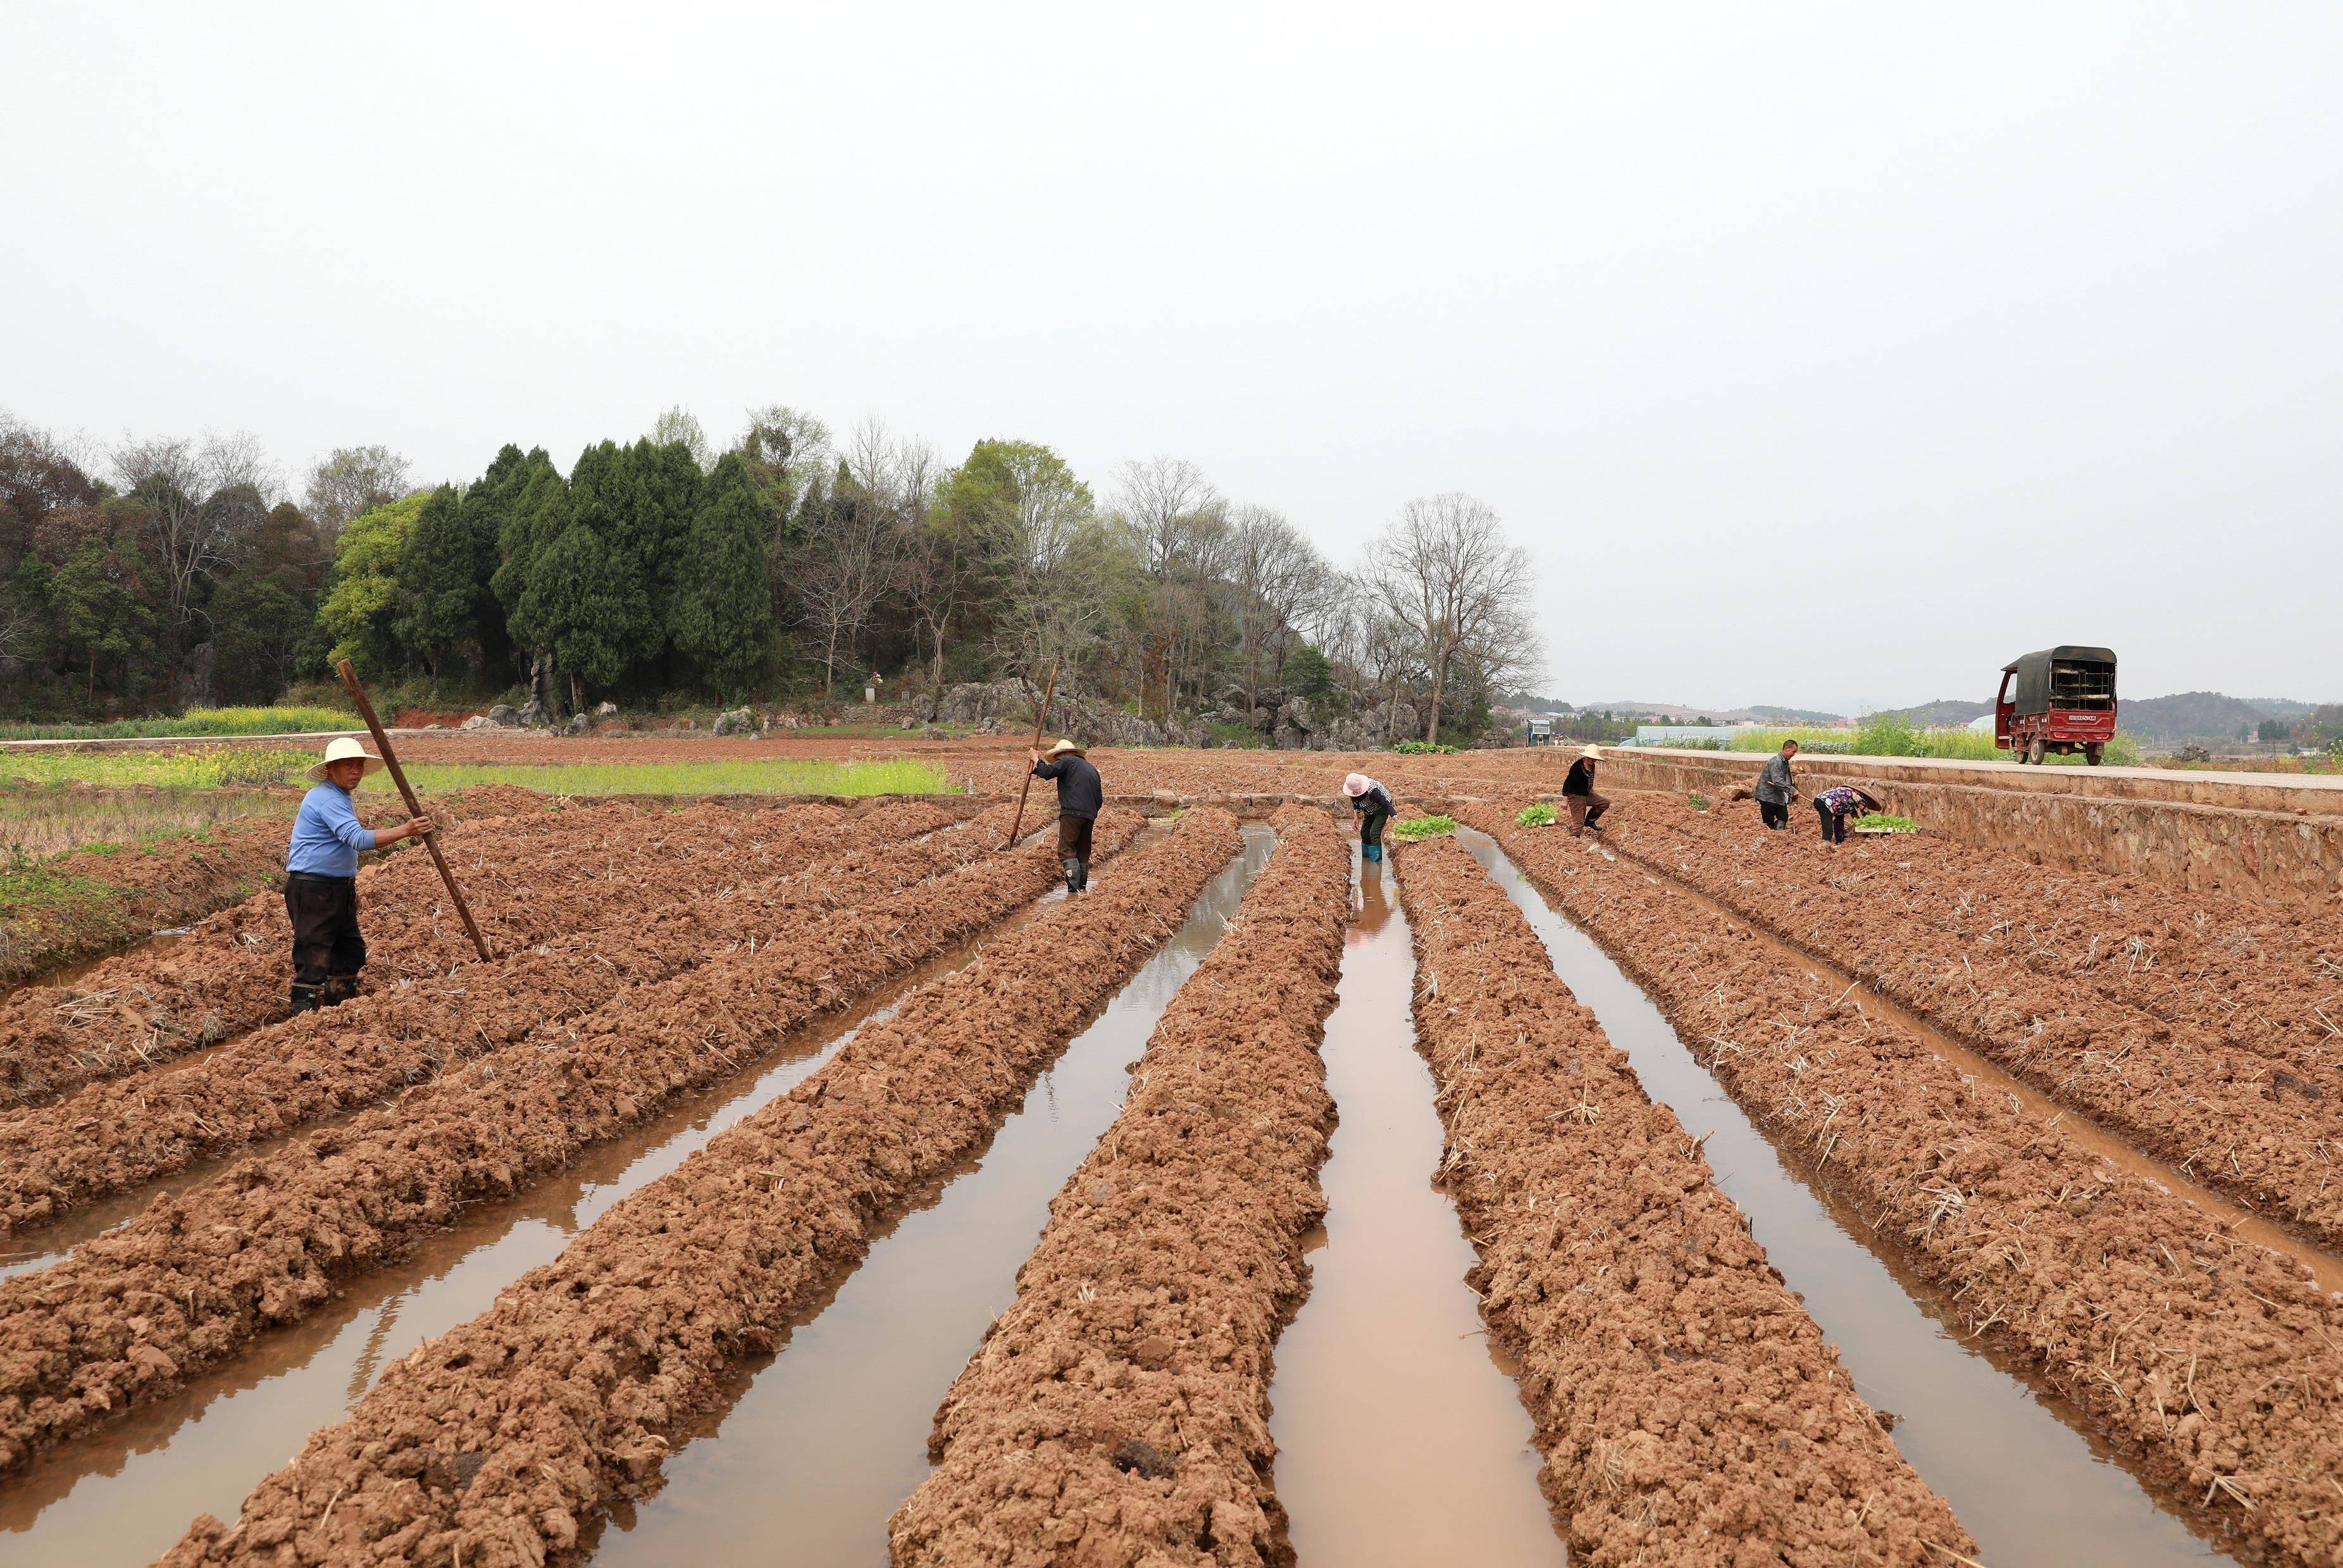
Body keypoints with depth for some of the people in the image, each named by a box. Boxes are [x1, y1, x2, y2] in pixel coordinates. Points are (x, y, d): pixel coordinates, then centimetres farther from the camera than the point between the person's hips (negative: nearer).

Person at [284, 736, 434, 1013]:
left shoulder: (339, 797, 16)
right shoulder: (327, 799, -19)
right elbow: (358, 839, -33)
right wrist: (406, 831, -40)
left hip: (337, 889, 11)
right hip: (312, 890, -11)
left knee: (351, 952, 14)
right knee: (314, 958, -9)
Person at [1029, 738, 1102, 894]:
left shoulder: (1067, 761, 3)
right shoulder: (1092, 769, 28)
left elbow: (1046, 772, -9)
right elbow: (1099, 800, 27)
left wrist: (1036, 759, 8)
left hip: (1072, 812, -8)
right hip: (1090, 816, 8)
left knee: (1066, 850, -10)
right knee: (1083, 852, 14)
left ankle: (1073, 890, -20)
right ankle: (1082, 888, 16)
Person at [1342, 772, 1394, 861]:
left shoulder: (1372, 791, -41)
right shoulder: (1353, 792, -19)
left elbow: (1385, 804, -46)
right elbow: (1355, 802, 3)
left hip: (1382, 809, -8)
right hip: (1370, 810, 8)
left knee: (1374, 833, -20)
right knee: (1364, 833, 8)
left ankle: (1376, 860, -16)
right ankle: (1366, 857, 26)